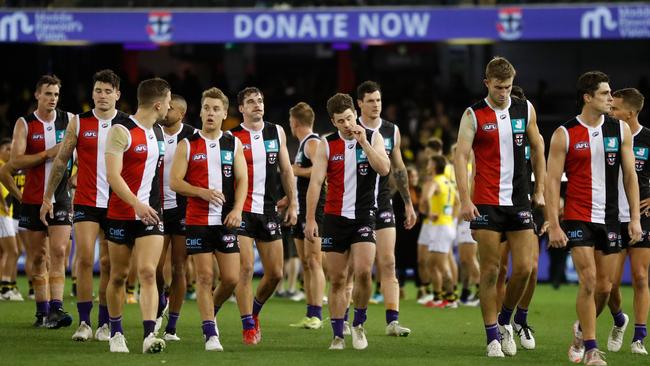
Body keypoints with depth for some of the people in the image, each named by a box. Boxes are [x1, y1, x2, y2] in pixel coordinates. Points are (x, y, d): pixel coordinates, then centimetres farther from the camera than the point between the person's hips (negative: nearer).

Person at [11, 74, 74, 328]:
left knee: (58, 251, -15)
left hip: (61, 198, 0)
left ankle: (56, 308, -21)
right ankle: (42, 311, 10)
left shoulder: (69, 120, 3)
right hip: (33, 199, 0)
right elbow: (15, 161, -11)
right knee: (38, 257, 4)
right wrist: (47, 154, -19)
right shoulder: (25, 124, -1)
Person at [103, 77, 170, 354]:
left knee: (148, 272, -11)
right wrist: (137, 204, -27)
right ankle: (116, 334, 21)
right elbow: (112, 175, -19)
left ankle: (149, 336, -20)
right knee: (119, 276, 7)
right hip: (121, 215, -4)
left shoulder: (158, 132, 12)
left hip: (151, 214, 4)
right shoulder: (122, 131, -11)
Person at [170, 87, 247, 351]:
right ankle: (210, 334, 2)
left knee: (231, 278, -2)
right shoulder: (187, 145, 2)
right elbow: (174, 182, -2)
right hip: (197, 221, -2)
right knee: (205, 277, -3)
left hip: (226, 221, 2)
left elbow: (242, 180, 5)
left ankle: (211, 313, 26)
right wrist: (203, 192, -18)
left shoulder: (234, 144, 8)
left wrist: (237, 209, -11)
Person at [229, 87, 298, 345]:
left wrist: (292, 203, 11)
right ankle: (248, 327, -3)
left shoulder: (276, 132, 9)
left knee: (275, 273, 4)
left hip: (269, 210, 4)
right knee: (246, 268, -11)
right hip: (242, 210, -4)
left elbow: (286, 170, 15)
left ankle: (254, 311, 30)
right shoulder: (232, 137, -4)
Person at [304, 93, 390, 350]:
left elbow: (384, 169, -12)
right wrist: (310, 219, -9)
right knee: (337, 280, 3)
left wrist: (363, 142, -17)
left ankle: (358, 324, 2)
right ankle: (337, 335, 10)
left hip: (364, 216, -1)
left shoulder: (373, 138, 2)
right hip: (335, 217, 1)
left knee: (363, 272, -18)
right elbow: (315, 182, -2)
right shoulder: (327, 145, 2)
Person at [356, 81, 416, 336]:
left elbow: (399, 169, 17)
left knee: (388, 264, -6)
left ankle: (392, 321, -10)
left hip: (382, 203, 3)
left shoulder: (392, 131, 9)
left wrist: (408, 204, 15)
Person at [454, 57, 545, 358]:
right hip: (486, 203, -3)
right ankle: (493, 336, 5)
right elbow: (460, 155, -7)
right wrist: (465, 200, -16)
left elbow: (537, 146, 18)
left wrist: (540, 190, 13)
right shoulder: (474, 115, -3)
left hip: (519, 202, 3)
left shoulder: (525, 109, 7)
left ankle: (505, 321, 20)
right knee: (489, 271, -3)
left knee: (524, 268, -4)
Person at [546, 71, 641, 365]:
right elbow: (552, 181, -5)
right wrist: (553, 225, -11)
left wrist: (635, 218, 2)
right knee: (588, 281, -12)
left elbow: (630, 175, 8)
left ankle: (582, 329, 33)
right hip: (578, 218, -4)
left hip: (609, 219, 4)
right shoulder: (565, 134, -6)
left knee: (604, 286, 6)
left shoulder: (620, 129, 5)